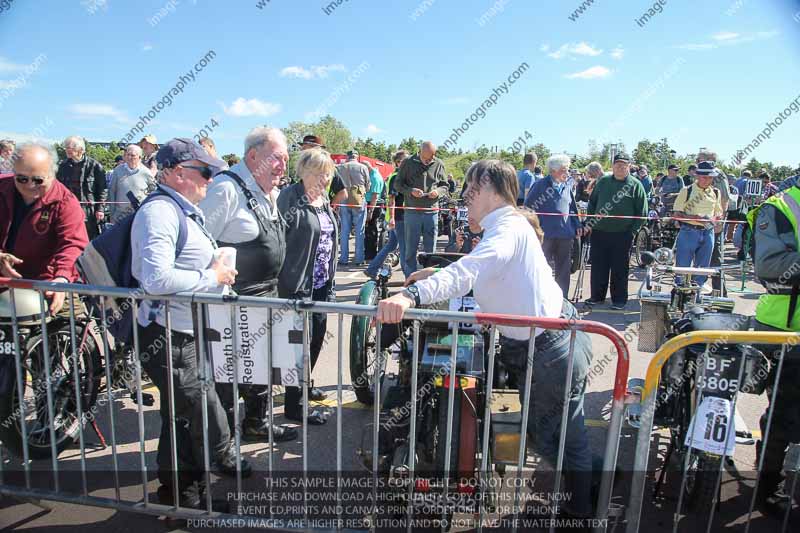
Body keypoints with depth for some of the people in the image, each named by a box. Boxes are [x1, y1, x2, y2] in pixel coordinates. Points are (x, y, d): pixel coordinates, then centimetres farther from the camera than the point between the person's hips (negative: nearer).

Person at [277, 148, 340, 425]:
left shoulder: (323, 199, 12)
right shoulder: (291, 197, -13)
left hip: (321, 282, 9)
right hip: (298, 283, -8)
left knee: (318, 333, 17)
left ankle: (305, 384, 39)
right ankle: (294, 405, 10)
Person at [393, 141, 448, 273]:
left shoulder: (439, 164, 6)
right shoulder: (409, 163, 0)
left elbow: (445, 186, 13)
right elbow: (398, 184, 3)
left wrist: (438, 192, -9)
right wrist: (410, 191, -14)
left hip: (431, 211, 2)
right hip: (412, 211, -1)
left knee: (430, 250, 8)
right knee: (411, 249, 5)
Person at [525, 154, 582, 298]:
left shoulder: (566, 187, 14)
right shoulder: (540, 186, -5)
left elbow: (572, 209, 23)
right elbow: (529, 207, -3)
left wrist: (577, 225, 14)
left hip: (565, 234, 6)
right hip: (545, 234, -5)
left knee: (564, 270, 11)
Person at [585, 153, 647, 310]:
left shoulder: (636, 185, 1)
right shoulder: (603, 182, 9)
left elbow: (642, 212, 1)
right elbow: (592, 203, 15)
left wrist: (633, 231, -6)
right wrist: (590, 223, 6)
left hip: (623, 235, -3)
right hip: (599, 233, 3)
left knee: (620, 269, 4)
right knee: (598, 267, 8)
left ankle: (619, 299, 14)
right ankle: (597, 296, 20)